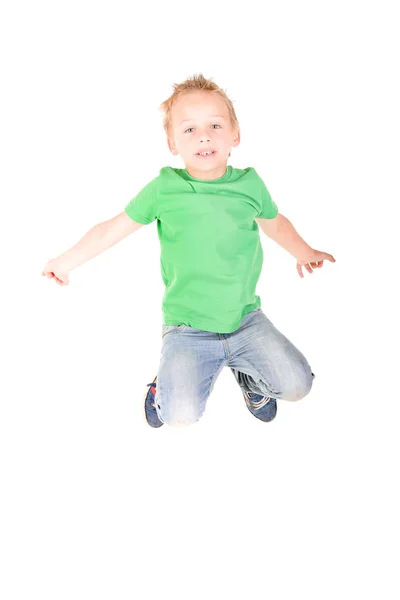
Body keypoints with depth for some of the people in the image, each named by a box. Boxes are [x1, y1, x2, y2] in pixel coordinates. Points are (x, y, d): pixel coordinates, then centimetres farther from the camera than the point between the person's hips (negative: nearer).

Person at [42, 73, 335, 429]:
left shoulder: (250, 184, -3)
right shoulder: (164, 189, -9)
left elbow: (274, 222, 19)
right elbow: (114, 228, 2)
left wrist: (303, 252, 31)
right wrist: (66, 262, 8)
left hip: (246, 318, 3)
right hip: (187, 328, -3)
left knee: (297, 385, -7)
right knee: (181, 415, -20)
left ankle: (247, 372, 24)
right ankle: (167, 385, 17)